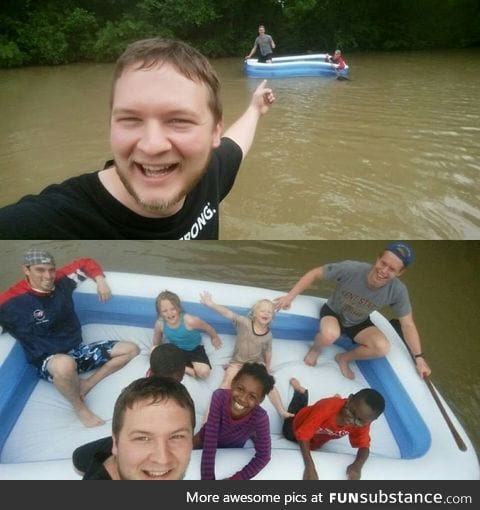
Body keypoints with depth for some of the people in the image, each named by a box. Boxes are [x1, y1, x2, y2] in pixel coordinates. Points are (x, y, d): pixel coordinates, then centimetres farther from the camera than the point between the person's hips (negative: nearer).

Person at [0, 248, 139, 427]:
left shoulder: (61, 281, -2)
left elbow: (85, 263, 12)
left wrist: (100, 281, -6)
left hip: (78, 350, 6)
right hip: (47, 361, -6)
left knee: (131, 349, 1)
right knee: (65, 365, -43)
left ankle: (86, 384, -5)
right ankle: (79, 406, -12)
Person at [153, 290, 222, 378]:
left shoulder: (189, 321, -31)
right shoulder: (160, 324, -21)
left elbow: (207, 327, -10)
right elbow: (156, 344, 1)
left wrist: (214, 338, 8)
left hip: (195, 349, -3)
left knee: (204, 372, -28)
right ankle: (185, 369, -14)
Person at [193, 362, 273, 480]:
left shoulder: (260, 418, -40)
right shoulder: (220, 397, -41)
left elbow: (263, 456, -29)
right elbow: (209, 443, -38)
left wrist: (234, 479, -36)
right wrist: (207, 478, -40)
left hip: (233, 446, 0)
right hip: (207, 437, 0)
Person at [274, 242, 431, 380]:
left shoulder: (398, 291, -27)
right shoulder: (351, 269, -35)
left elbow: (407, 325, -13)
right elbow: (314, 273, -23)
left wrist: (419, 358, -11)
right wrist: (290, 296, -25)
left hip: (359, 323, 3)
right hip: (333, 312, -3)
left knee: (382, 348, -22)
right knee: (330, 335, -35)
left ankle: (344, 358, 8)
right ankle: (315, 349, 3)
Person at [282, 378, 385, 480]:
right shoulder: (327, 408, -51)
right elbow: (303, 436, -44)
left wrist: (358, 465, -51)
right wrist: (310, 467, -55)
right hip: (301, 422, -3)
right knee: (289, 434, 32)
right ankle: (300, 393, 34)